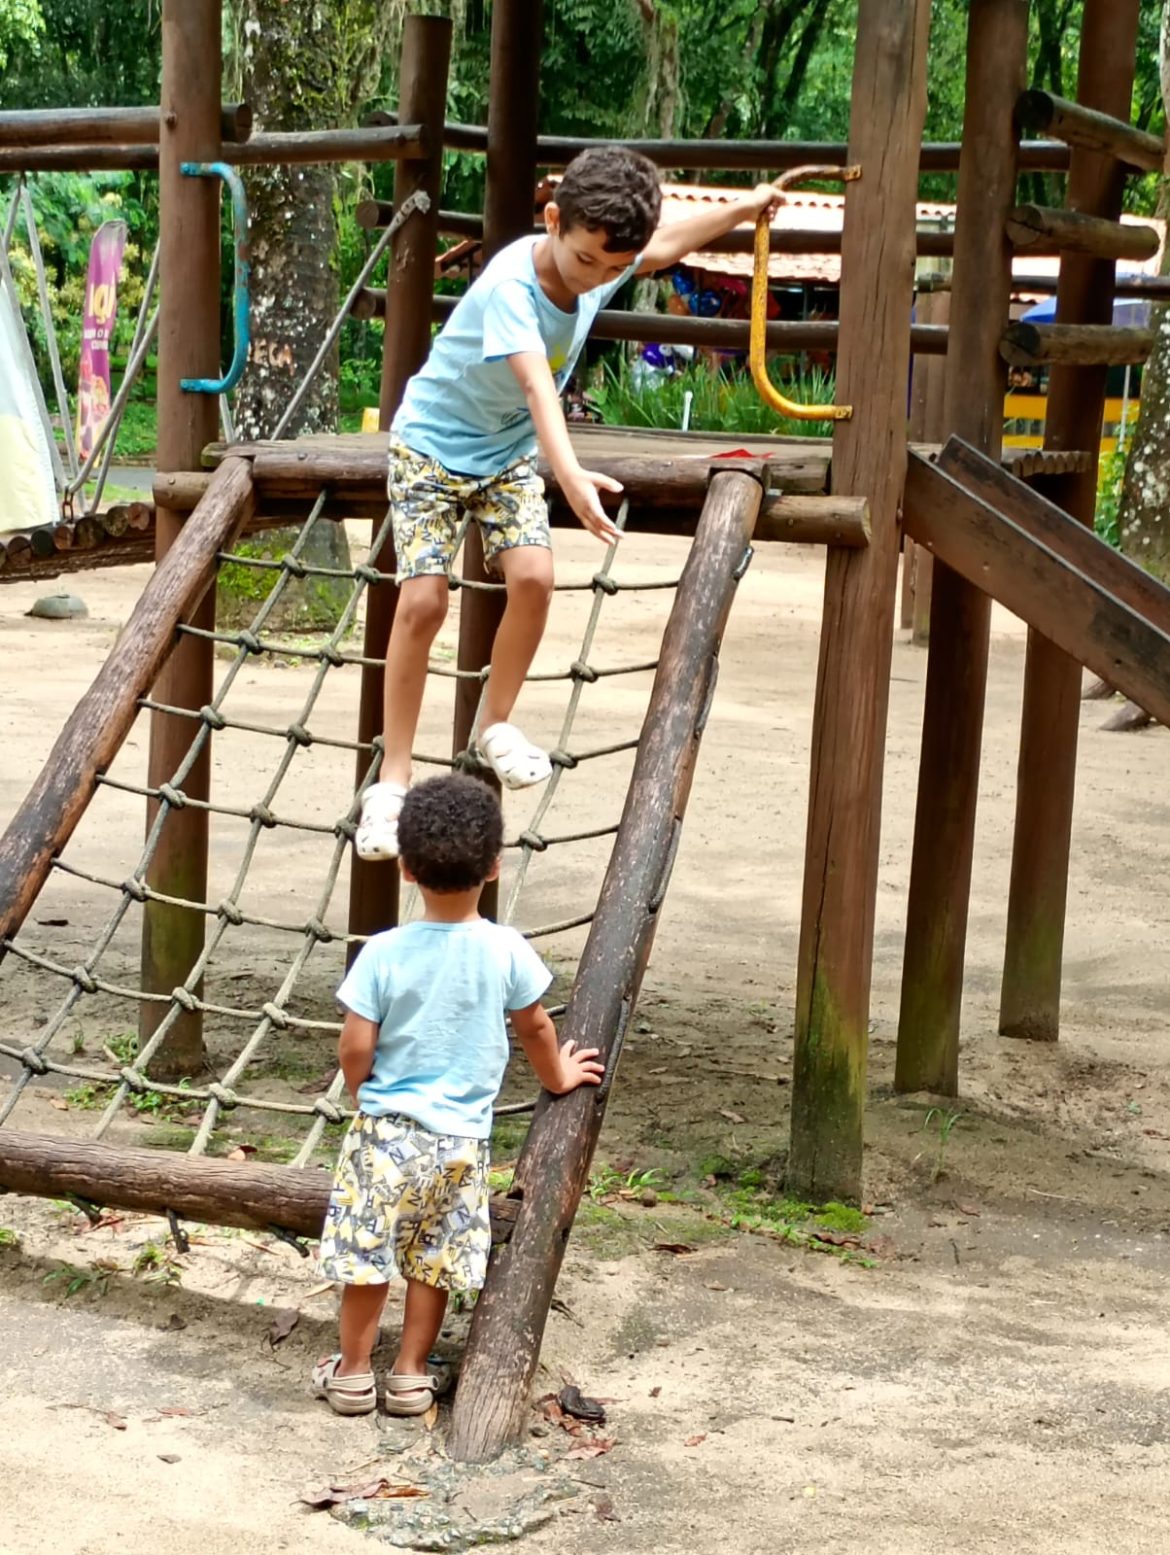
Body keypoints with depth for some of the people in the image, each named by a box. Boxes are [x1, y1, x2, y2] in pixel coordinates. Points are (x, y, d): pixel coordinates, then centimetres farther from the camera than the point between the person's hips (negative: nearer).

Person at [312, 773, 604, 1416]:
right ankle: (412, 1375, 23)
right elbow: (535, 1029, 5)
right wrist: (557, 1077, 25)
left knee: (365, 1253, 11)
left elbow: (354, 1053, -11)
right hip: (462, 1139, 1)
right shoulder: (506, 950, -10)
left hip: (387, 1130, -1)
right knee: (435, 1259, 15)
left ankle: (351, 1372, 22)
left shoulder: (383, 952, -13)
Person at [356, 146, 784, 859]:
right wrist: (571, 475, -59)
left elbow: (661, 247, 13)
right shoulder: (511, 285, -32)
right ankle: (394, 779, -5)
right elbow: (537, 384, -45)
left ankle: (496, 723, 5)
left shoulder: (606, 261, -11)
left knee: (534, 576, -17)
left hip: (510, 450, 5)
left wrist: (744, 207, 17)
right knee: (423, 599, -14)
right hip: (434, 442, -5)